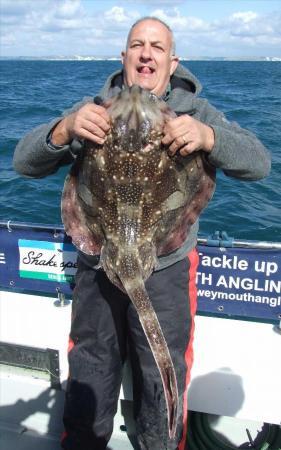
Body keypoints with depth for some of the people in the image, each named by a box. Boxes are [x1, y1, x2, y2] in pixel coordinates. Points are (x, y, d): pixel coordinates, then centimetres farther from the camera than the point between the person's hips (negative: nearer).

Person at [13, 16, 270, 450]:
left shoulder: (194, 112, 0)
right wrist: (64, 130, -27)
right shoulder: (94, 109, 3)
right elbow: (25, 162, -5)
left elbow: (258, 163, -11)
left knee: (162, 405, 14)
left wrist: (208, 136, -32)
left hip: (166, 271, -1)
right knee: (87, 391, 17)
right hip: (96, 268, 2)